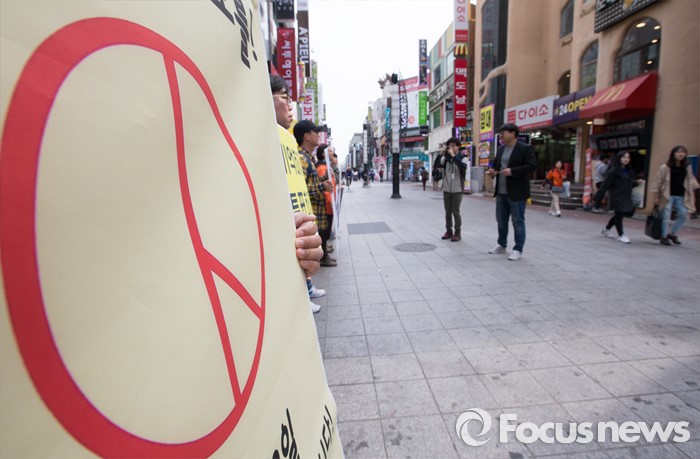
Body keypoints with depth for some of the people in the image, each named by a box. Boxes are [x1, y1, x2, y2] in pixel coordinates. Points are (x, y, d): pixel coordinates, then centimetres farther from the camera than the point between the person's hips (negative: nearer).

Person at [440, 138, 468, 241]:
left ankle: (457, 233, 7)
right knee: (448, 212, 10)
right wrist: (443, 152, -13)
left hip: (457, 190, -4)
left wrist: (453, 155, -23)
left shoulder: (462, 157, -2)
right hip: (446, 189, 4)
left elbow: (463, 167, -23)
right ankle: (449, 231, 20)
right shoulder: (446, 157, 7)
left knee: (455, 212, -2)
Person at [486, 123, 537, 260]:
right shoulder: (501, 149, 14)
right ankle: (501, 245, 29)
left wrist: (512, 171, -25)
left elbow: (532, 166, -16)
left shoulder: (525, 148, -8)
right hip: (501, 192, 7)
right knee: (501, 220, 15)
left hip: (516, 192, -7)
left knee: (518, 222, 0)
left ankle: (518, 249, 8)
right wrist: (493, 171, 0)